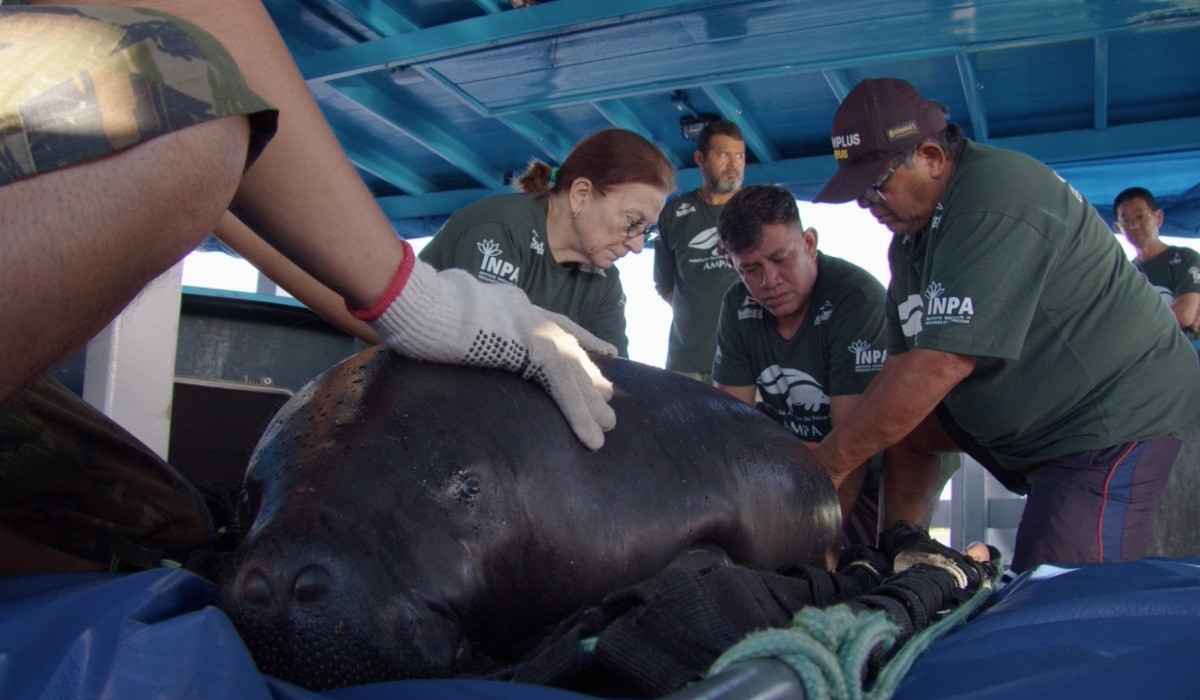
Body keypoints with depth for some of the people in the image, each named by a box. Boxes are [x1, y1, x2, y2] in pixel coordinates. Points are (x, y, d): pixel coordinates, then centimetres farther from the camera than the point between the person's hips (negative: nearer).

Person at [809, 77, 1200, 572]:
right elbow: (901, 363, 1)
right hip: (1025, 420, 10)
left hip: (1118, 416, -9)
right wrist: (829, 455, -9)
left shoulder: (994, 204, -26)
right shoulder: (913, 228, 4)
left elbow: (940, 365, -33)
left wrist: (828, 464, -27)